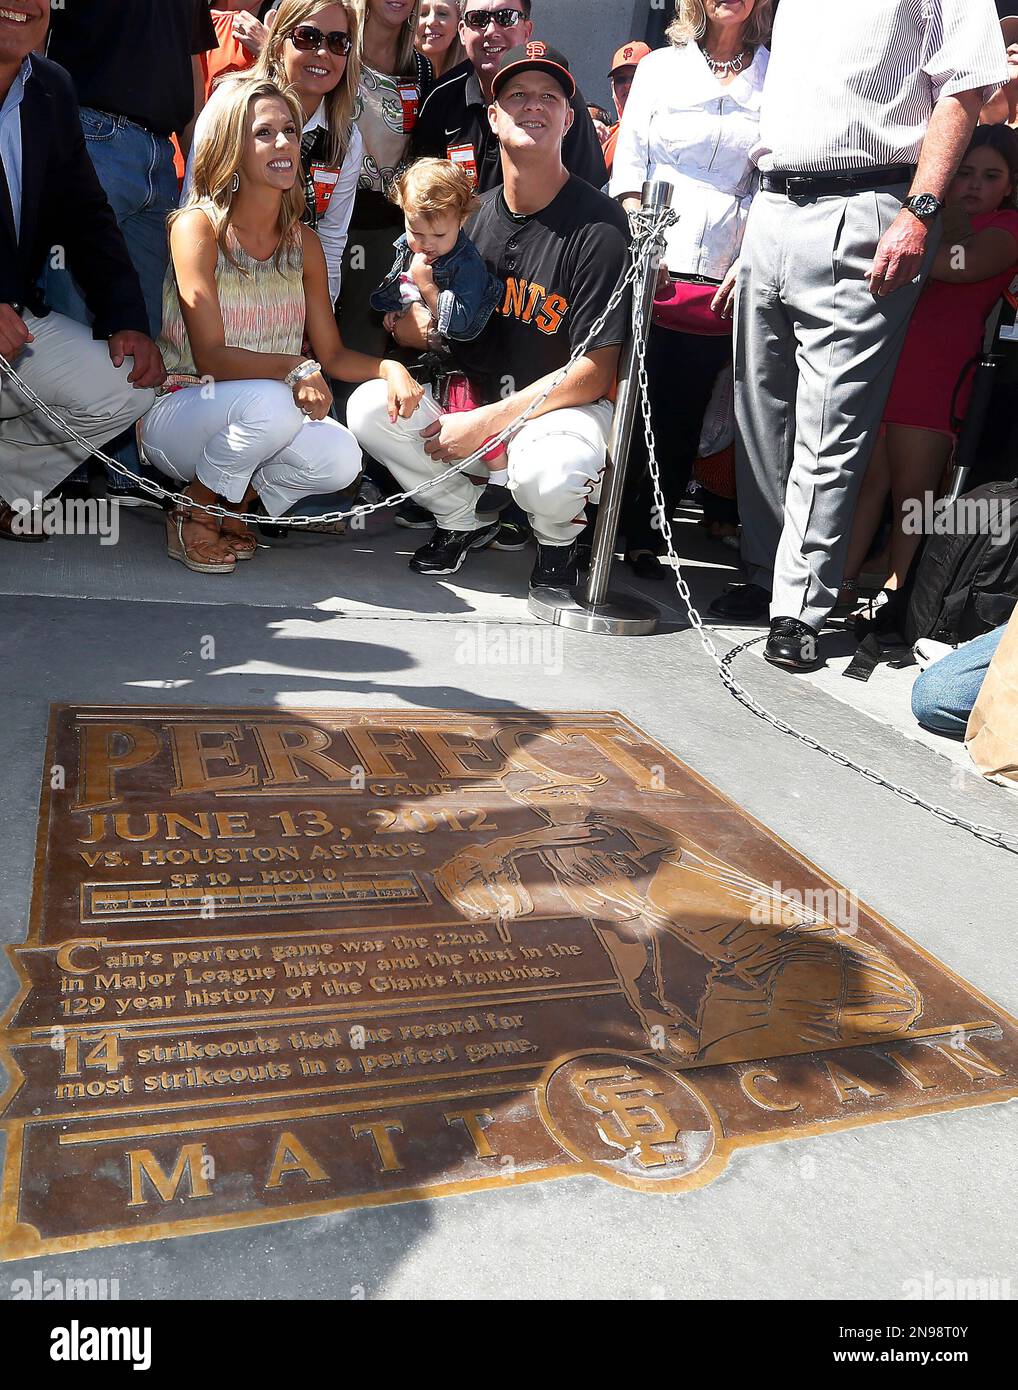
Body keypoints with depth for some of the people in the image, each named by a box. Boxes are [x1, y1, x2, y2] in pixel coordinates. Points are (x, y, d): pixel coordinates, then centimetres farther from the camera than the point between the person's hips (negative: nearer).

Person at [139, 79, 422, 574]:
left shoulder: (303, 241, 6)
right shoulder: (197, 227, -11)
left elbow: (332, 354, 5)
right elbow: (210, 356, -18)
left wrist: (389, 368, -15)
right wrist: (295, 369, -32)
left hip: (267, 416, 5)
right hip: (178, 413, -4)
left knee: (340, 459, -26)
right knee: (269, 402, -37)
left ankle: (240, 499, 5)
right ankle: (195, 513, -10)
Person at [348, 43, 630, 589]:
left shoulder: (598, 223, -11)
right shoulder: (472, 214, 5)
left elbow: (595, 372, -15)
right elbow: (412, 332, 11)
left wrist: (487, 422, -20)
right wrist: (416, 321, -16)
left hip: (563, 403, -5)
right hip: (472, 392, 5)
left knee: (548, 478, -38)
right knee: (369, 407, -15)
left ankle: (558, 538, 3)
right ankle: (464, 519, 7)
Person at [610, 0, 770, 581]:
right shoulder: (661, 67, 13)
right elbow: (629, 165, 7)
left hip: (723, 281, 1)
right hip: (651, 271, 0)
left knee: (684, 416, 0)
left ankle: (646, 535, 10)